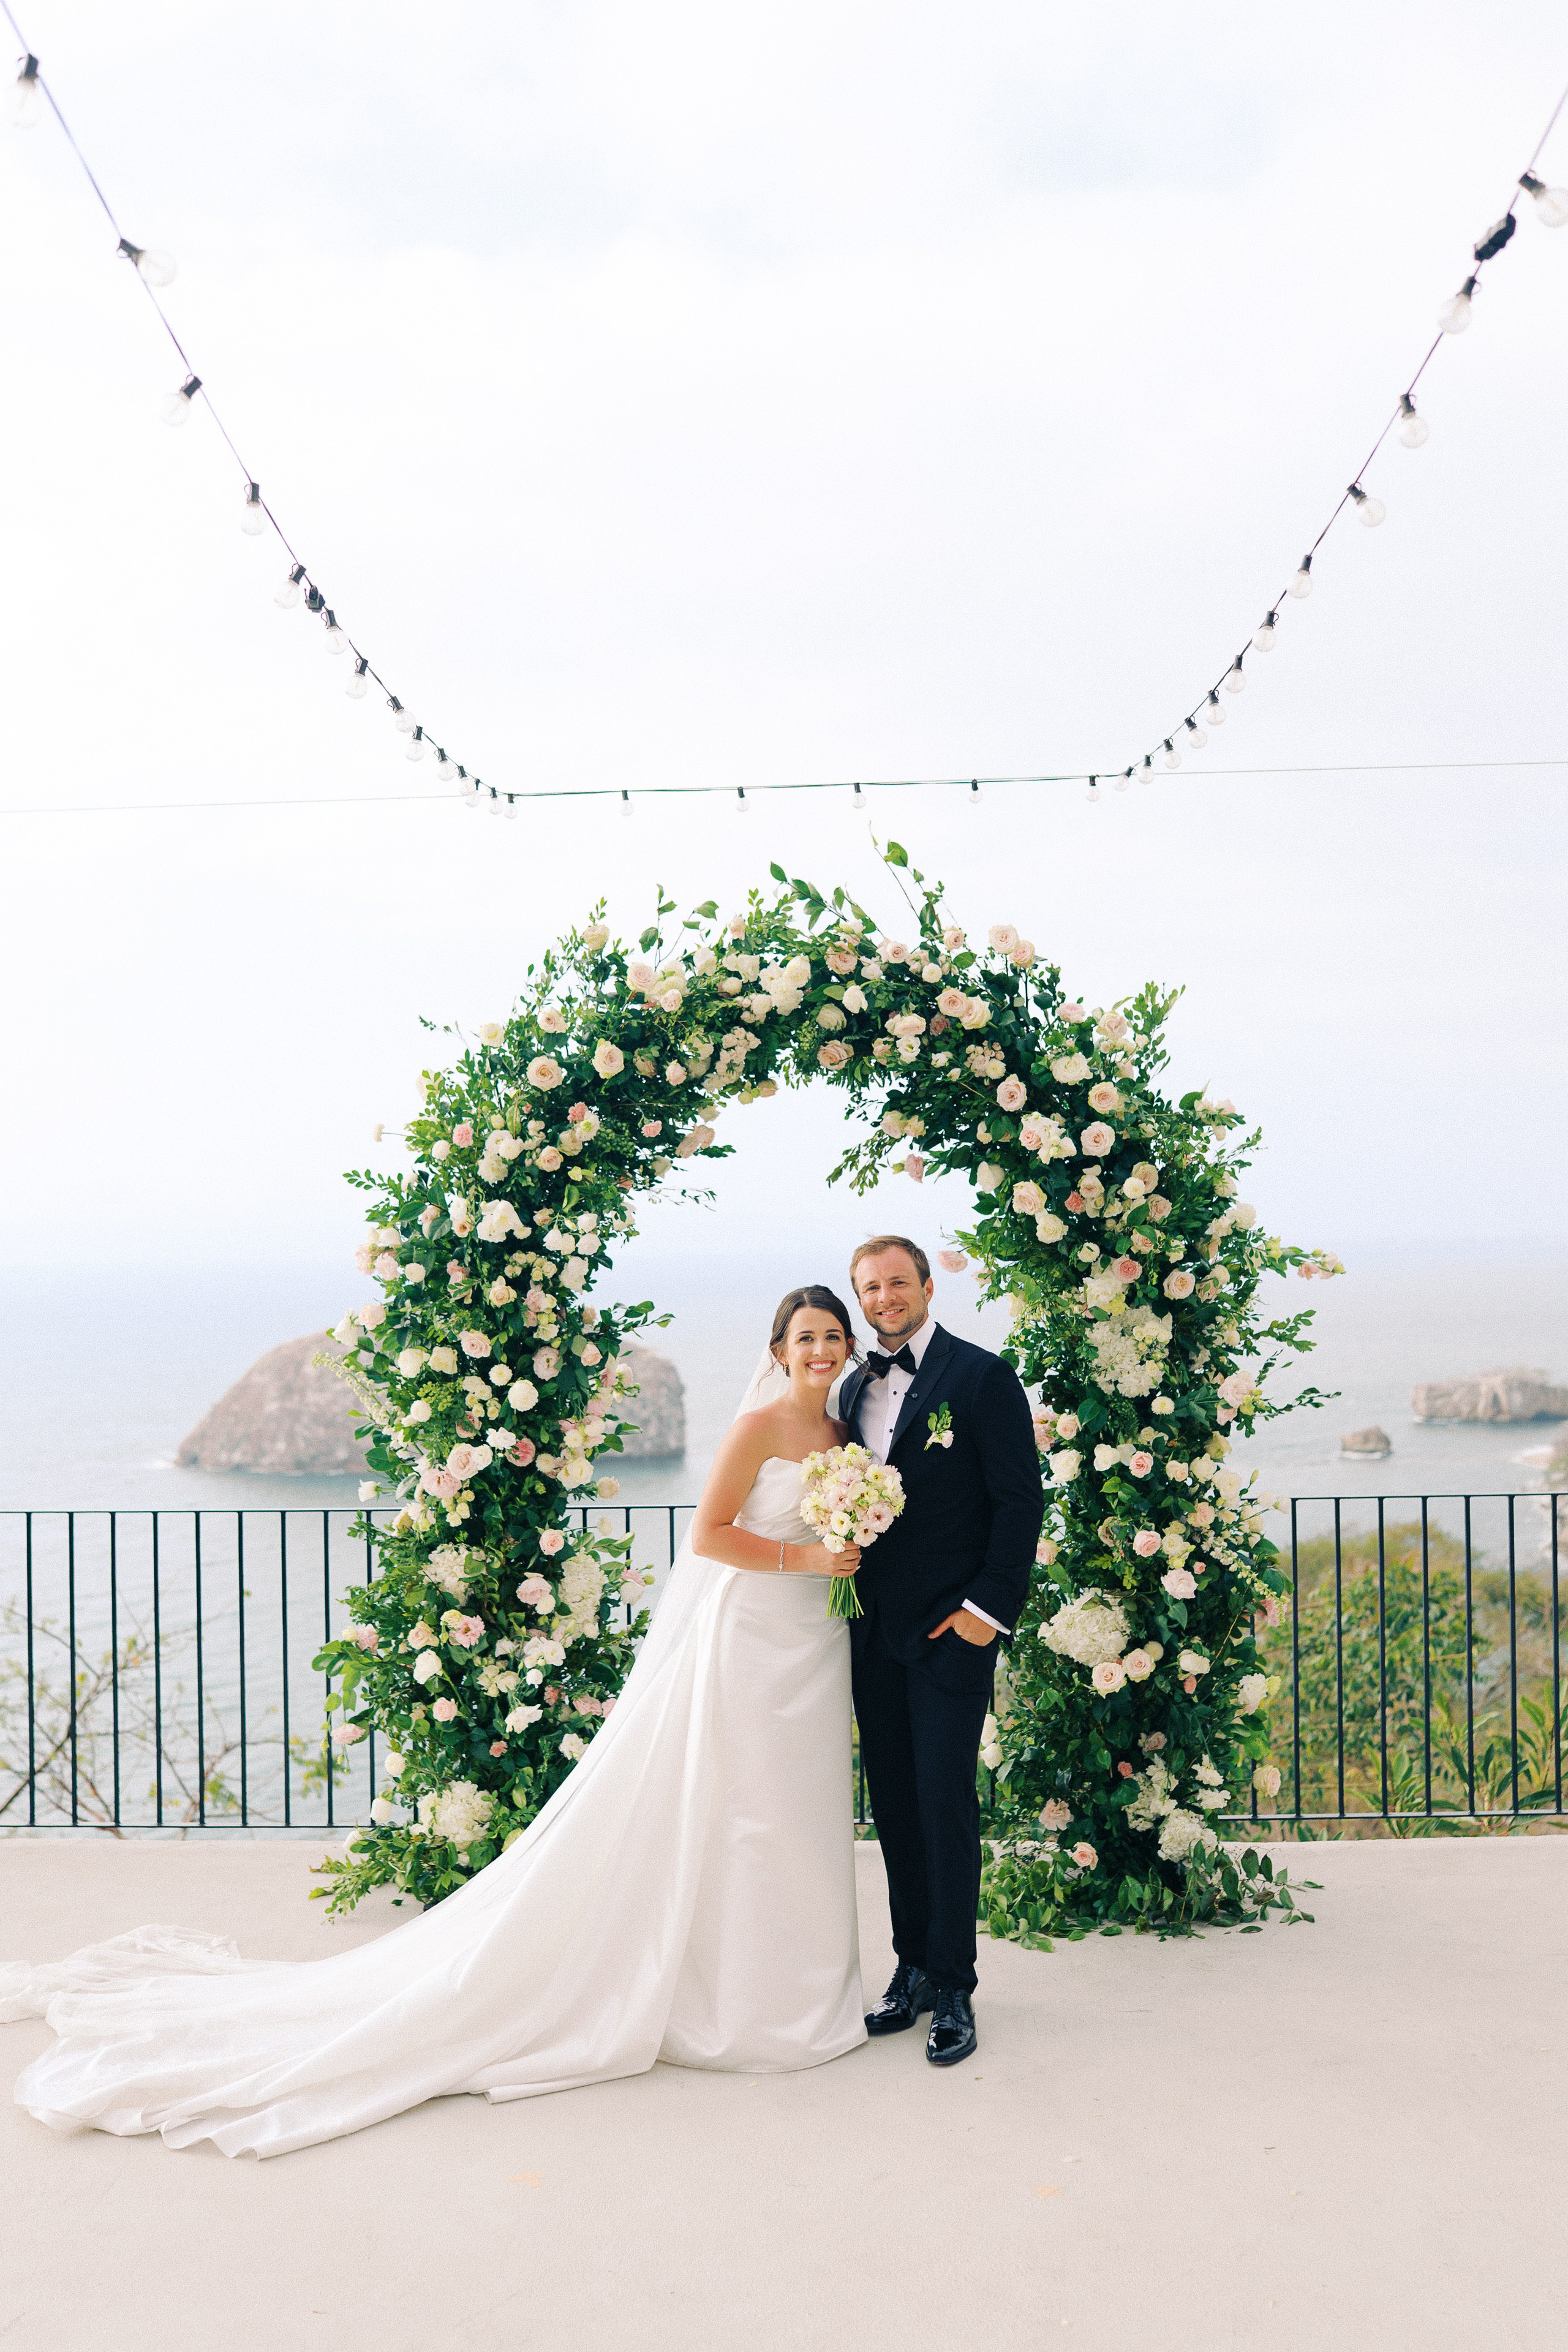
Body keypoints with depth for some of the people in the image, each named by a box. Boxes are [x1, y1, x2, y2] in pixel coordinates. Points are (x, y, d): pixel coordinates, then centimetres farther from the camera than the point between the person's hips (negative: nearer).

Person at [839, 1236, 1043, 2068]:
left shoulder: (981, 1376, -6)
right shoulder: (854, 1388, 12)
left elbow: (1021, 1499, -9)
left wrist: (990, 1607, -13)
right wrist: (845, 1591, 6)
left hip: (950, 1626, -6)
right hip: (874, 1628, 6)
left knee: (944, 1802, -4)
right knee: (893, 1803, 11)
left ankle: (953, 1989, 8)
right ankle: (913, 1968, 23)